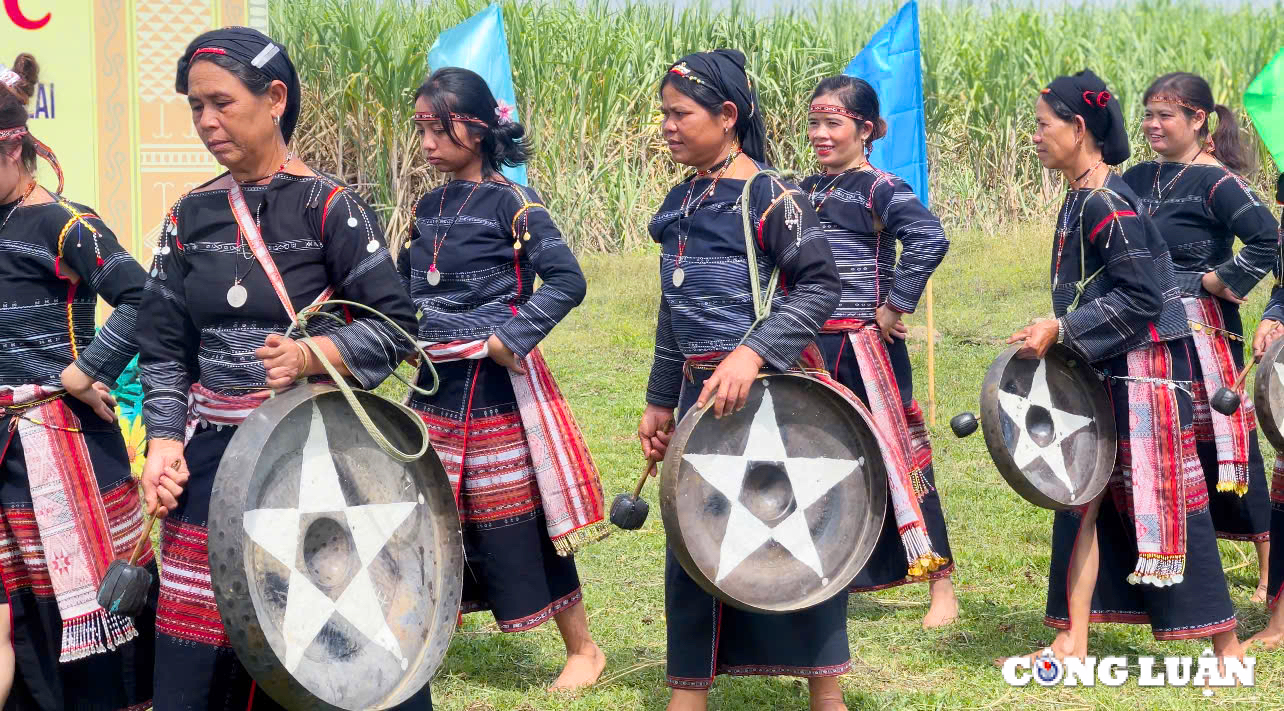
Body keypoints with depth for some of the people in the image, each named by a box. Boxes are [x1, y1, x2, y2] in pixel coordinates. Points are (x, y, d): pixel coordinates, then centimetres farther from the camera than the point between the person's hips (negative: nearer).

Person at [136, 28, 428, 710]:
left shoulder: (329, 207, -5)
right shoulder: (190, 217, 8)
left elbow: (394, 324, -7)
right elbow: (164, 346, 10)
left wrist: (309, 356, -22)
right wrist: (163, 442, -3)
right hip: (213, 460, 4)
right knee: (198, 653, 5)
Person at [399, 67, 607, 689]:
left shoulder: (511, 204, -10)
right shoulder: (427, 209, 9)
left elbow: (566, 282, -16)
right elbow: (407, 289, 18)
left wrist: (511, 338, -18)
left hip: (496, 385, -6)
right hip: (437, 384, 6)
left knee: (519, 519, 0)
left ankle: (582, 650, 13)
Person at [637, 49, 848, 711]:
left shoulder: (769, 196, -10)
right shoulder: (680, 202, 12)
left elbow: (819, 286, -16)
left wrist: (751, 354, -27)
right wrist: (660, 401, 19)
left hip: (766, 386, -7)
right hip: (699, 391, 7)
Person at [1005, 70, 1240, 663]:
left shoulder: (1106, 204, -18)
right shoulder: (1080, 199, 11)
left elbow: (1141, 296, -21)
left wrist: (1061, 330, -20)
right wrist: (1057, 335, 12)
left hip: (1142, 374, -10)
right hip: (1101, 374, 10)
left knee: (1164, 501, -4)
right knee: (1085, 497, 8)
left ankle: (1226, 647, 5)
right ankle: (1073, 642, 12)